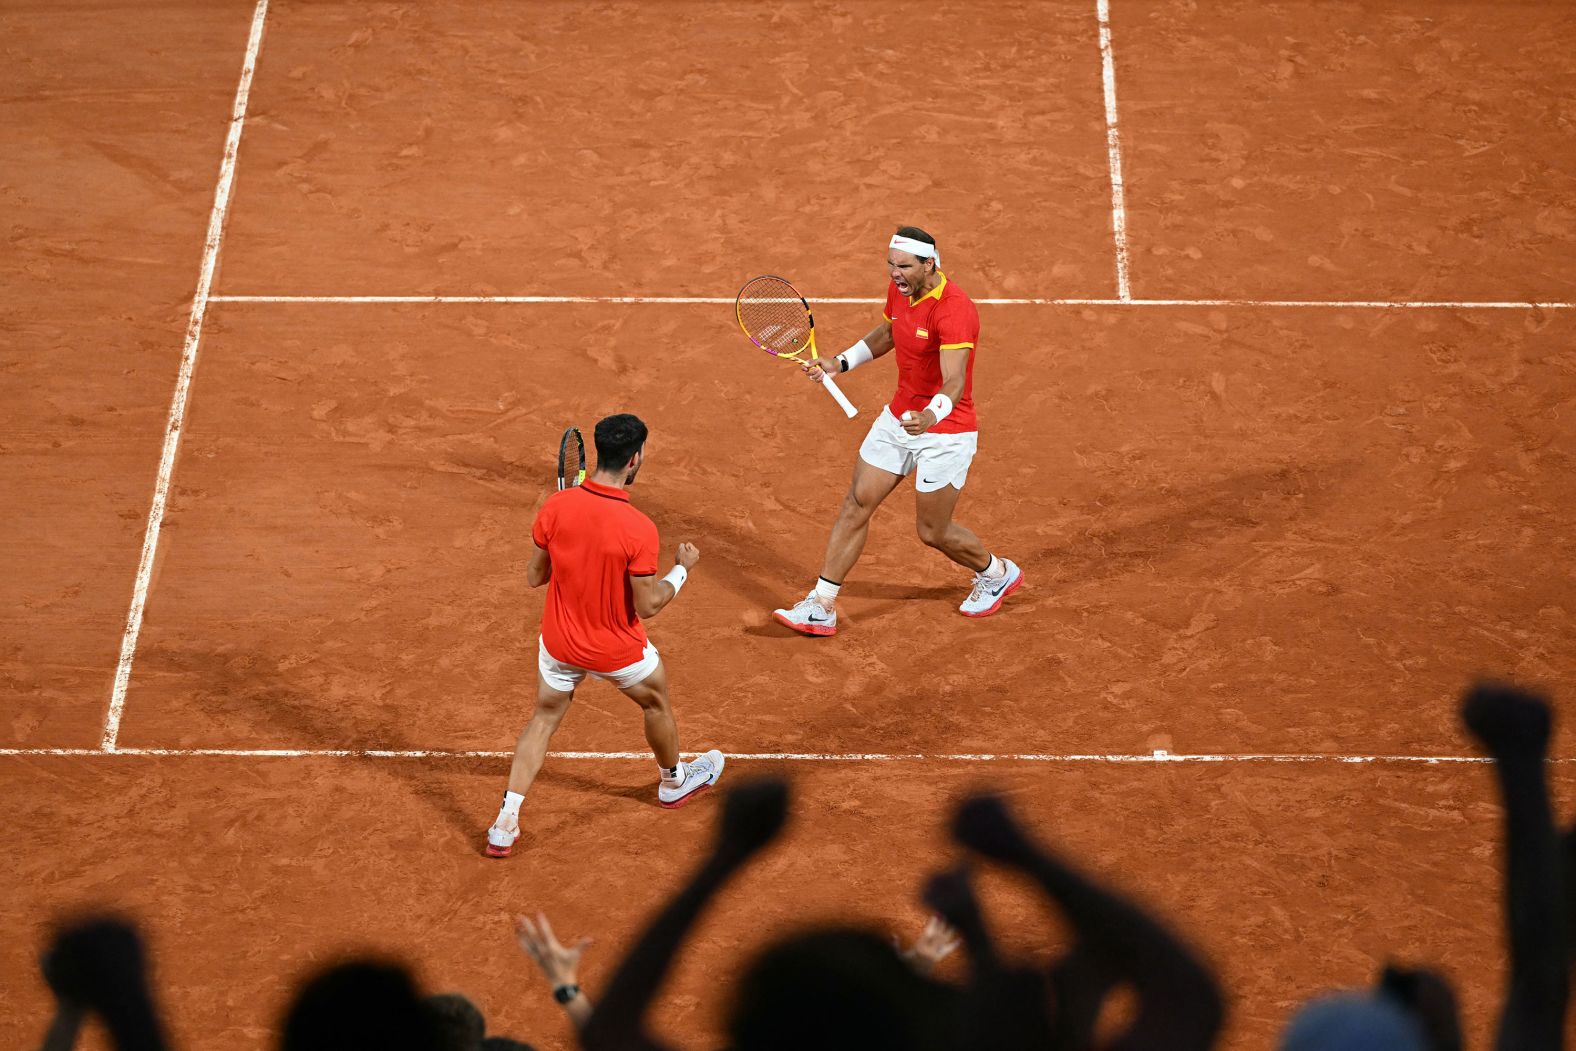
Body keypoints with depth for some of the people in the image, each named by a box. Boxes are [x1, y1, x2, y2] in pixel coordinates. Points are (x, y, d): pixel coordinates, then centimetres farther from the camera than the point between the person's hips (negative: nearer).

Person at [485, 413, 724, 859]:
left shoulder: (556, 507, -16)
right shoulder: (638, 529, -28)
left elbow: (534, 577, -5)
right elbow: (647, 606, -20)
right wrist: (683, 570, -4)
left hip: (559, 642, 3)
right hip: (618, 650, -3)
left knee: (544, 718, 22)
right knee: (657, 702, 27)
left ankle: (505, 825, 13)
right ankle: (674, 783, 53)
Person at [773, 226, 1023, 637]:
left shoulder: (954, 310, -29)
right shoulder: (899, 291, -3)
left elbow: (954, 381, -40)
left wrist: (931, 416, -59)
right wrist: (839, 363, 13)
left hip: (944, 432, -8)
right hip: (898, 418, 8)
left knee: (934, 533, 6)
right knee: (856, 506, 5)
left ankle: (998, 574, 36)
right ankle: (821, 607, 11)